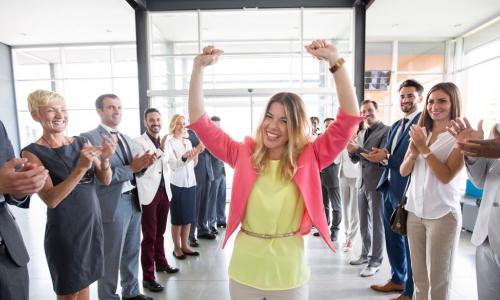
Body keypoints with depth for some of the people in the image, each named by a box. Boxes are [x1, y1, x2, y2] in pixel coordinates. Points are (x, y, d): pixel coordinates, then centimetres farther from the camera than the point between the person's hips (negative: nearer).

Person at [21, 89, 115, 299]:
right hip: (64, 231, -4)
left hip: (92, 224, 4)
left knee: (84, 283, 19)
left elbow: (105, 181, -1)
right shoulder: (32, 152, -11)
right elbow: (51, 199, -20)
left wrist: (104, 160, -21)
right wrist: (81, 168, -31)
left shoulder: (82, 143, 2)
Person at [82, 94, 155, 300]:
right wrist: (131, 167, -20)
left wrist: (144, 163, -9)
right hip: (112, 204, -7)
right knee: (111, 258, 9)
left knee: (132, 252, 20)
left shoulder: (127, 139, 13)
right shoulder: (89, 138, -11)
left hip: (133, 201, 7)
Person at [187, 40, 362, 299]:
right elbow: (199, 121, -7)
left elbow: (349, 118, -14)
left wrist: (335, 61, -22)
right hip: (244, 272, 1)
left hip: (289, 273, -1)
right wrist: (199, 67, -15)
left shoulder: (309, 158, -7)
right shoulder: (244, 154, -5)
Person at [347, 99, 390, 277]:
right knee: (363, 222, 16)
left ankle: (375, 262, 13)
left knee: (376, 224, 2)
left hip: (377, 183, -7)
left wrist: (358, 149, -22)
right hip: (362, 182, 7)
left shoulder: (386, 131, -9)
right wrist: (351, 151, -7)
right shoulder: (361, 134, 13)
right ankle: (365, 254, 30)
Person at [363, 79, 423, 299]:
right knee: (392, 238, 19)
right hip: (389, 188, 8)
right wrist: (379, 155, -5)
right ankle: (397, 279, 37)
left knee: (410, 241, 5)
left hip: (407, 190, -8)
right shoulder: (395, 126, 16)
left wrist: (386, 158, -21)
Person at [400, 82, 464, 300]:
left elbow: (447, 176, -18)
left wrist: (424, 148, -18)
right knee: (418, 278, 16)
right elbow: (403, 171, 5)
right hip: (415, 212, 5)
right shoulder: (420, 133, 9)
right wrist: (414, 152, -13)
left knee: (438, 280, 10)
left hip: (443, 215, -5)